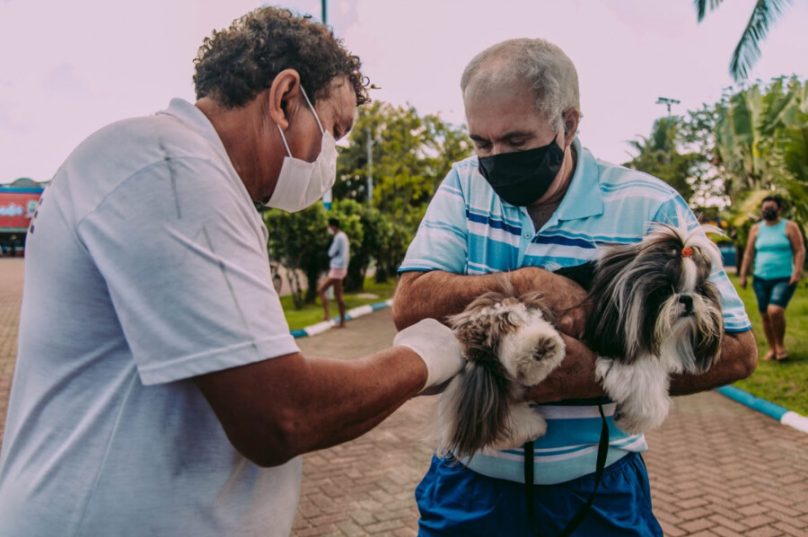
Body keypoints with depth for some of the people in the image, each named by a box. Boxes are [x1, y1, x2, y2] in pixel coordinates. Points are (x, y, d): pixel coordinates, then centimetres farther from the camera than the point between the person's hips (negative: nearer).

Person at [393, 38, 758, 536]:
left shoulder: (649, 208, -12)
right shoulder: (464, 186, -5)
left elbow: (736, 350, -11)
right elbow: (409, 306, -14)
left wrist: (597, 374, -25)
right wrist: (530, 284, -27)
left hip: (597, 488, -1)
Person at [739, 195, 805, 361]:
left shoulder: (789, 227, 1)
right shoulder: (756, 229, 11)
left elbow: (800, 250, -3)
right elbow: (748, 254, 12)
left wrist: (797, 271, -15)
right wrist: (743, 275, 7)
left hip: (784, 278, -4)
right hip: (761, 279, 4)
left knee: (775, 311, -21)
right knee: (765, 315, 5)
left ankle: (780, 345, 1)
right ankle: (772, 349, 19)